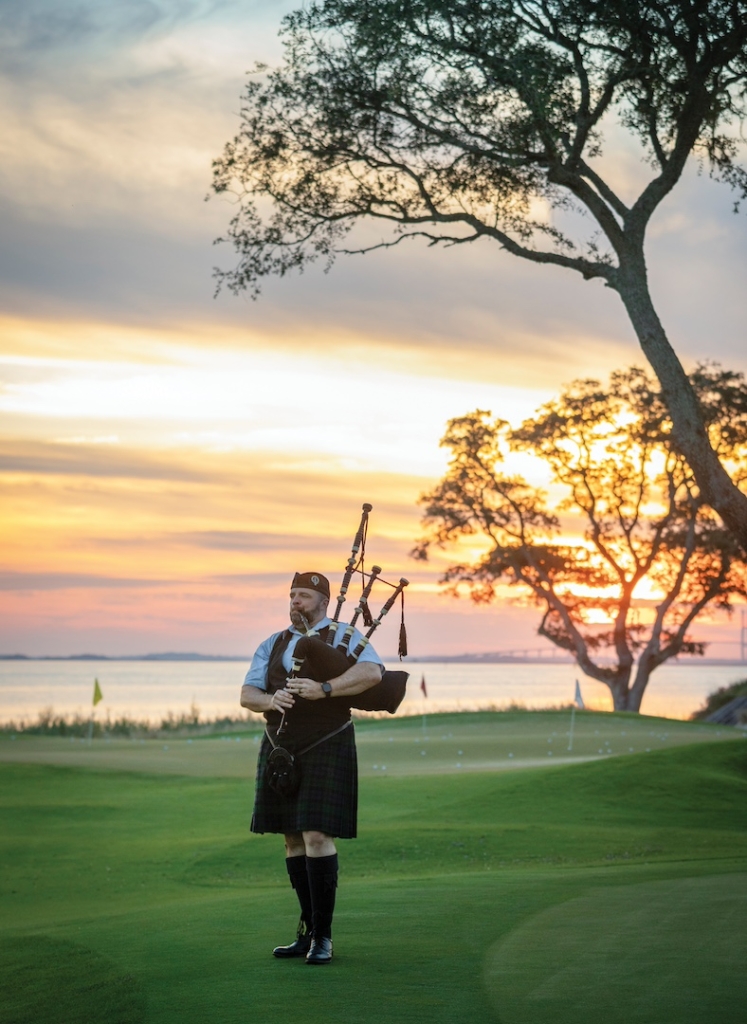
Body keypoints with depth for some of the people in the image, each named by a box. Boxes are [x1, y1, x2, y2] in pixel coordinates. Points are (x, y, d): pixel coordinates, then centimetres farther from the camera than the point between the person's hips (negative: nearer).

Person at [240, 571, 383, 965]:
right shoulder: (272, 645, 12)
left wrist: (324, 689, -31)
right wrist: (271, 700, -18)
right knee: (294, 839, 8)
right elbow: (247, 694, 5)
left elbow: (372, 671, -21)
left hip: (325, 751, -6)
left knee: (317, 836, -13)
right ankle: (309, 931, 16)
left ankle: (323, 936, -5)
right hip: (280, 751, 6)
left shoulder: (344, 636, -2)